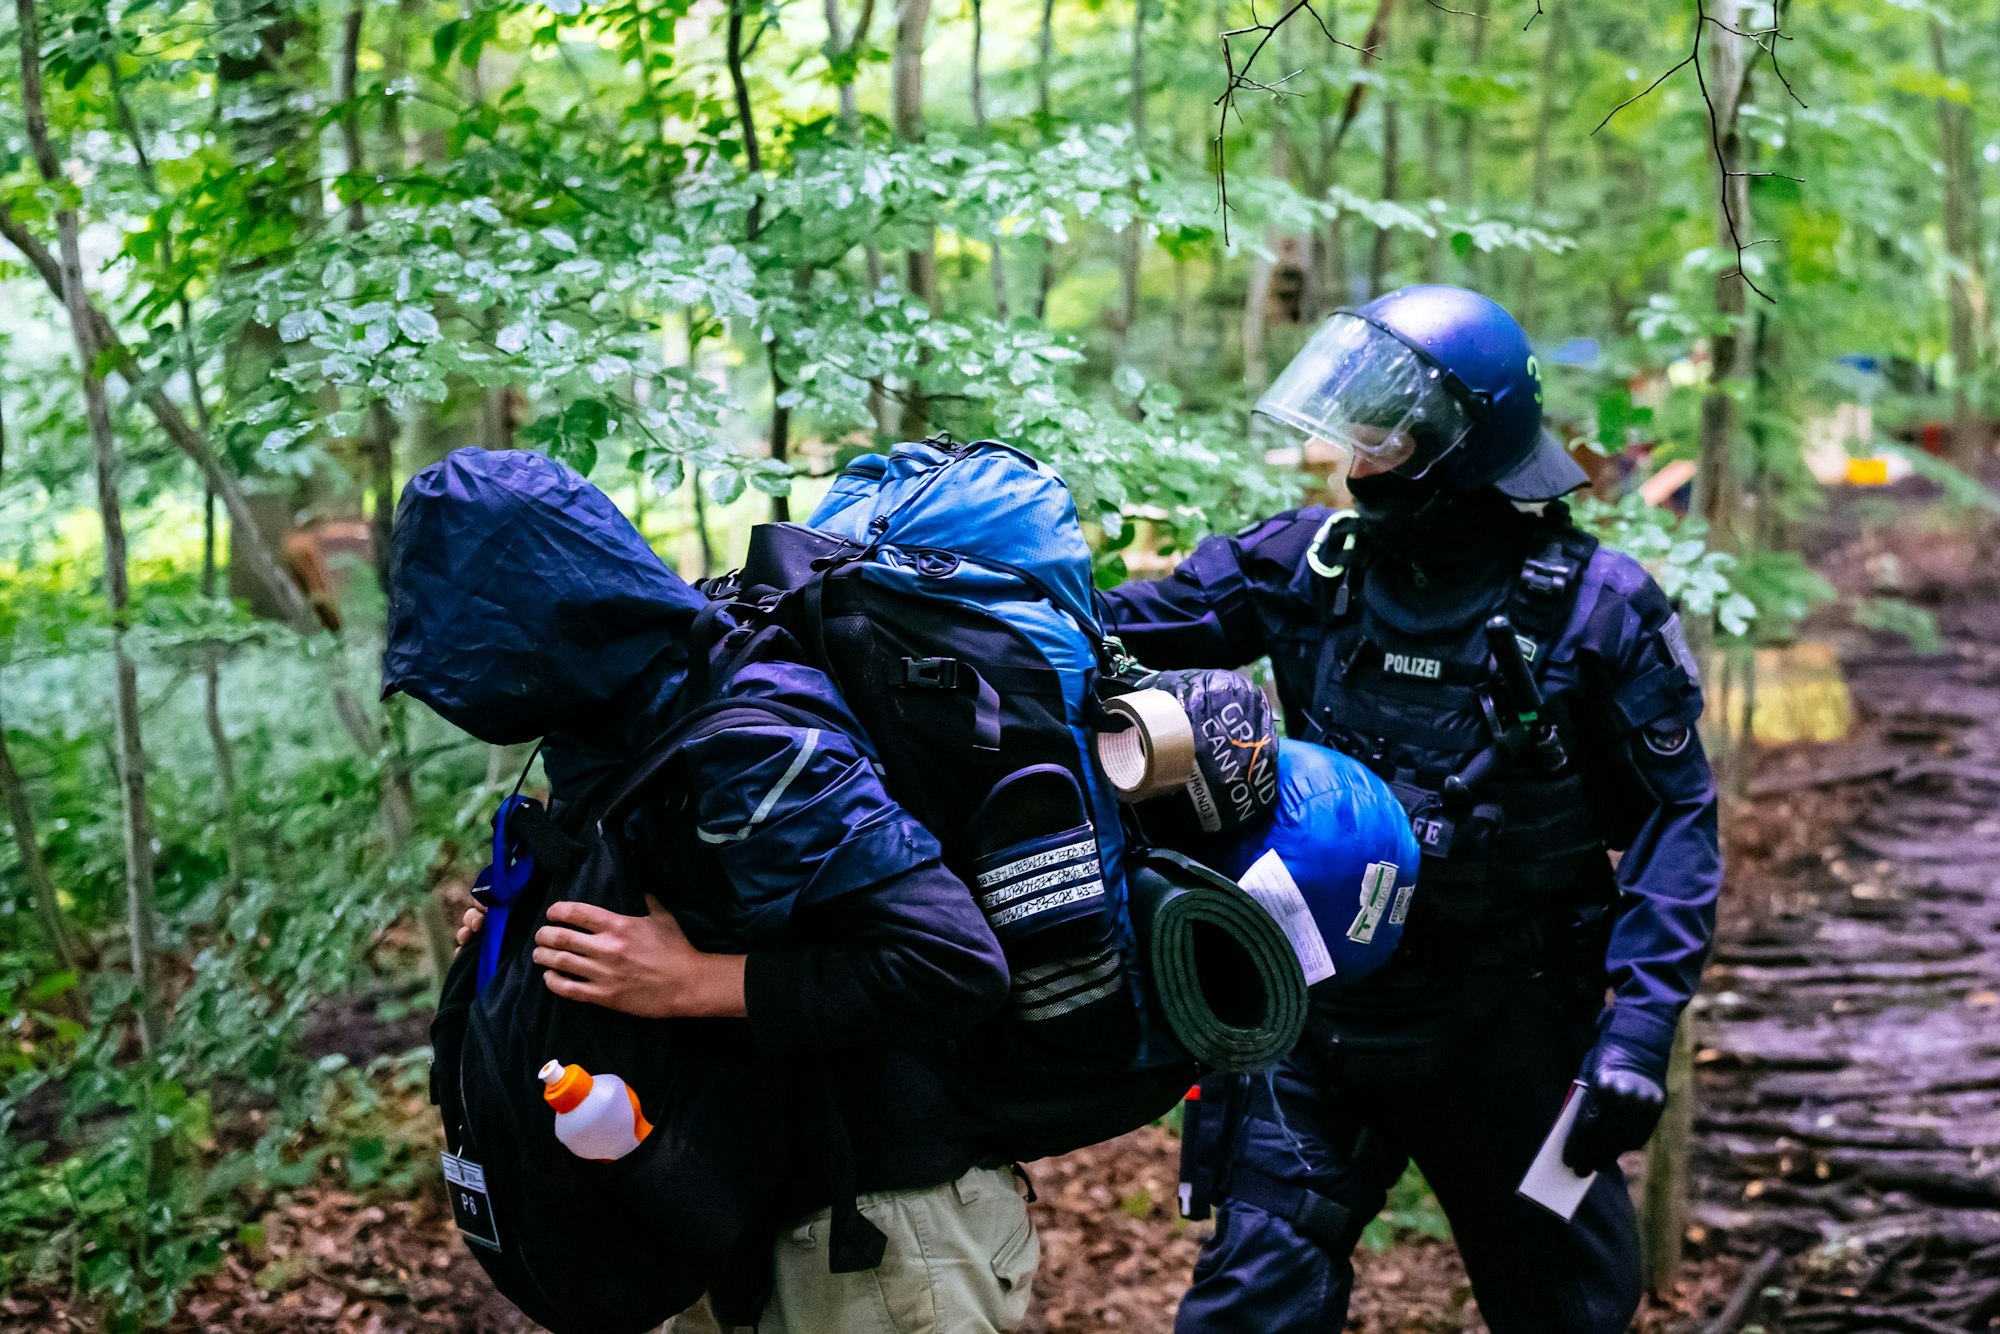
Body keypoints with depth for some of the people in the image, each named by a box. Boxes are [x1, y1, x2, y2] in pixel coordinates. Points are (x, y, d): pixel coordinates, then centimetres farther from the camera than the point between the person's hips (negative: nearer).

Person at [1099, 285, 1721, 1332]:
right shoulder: (1306, 563, -2)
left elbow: (1674, 816, -8)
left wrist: (1639, 1028, -15)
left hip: (1507, 1026, -1)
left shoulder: (1592, 609, -9)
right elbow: (1118, 627, 1)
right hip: (1324, 1009, 1)